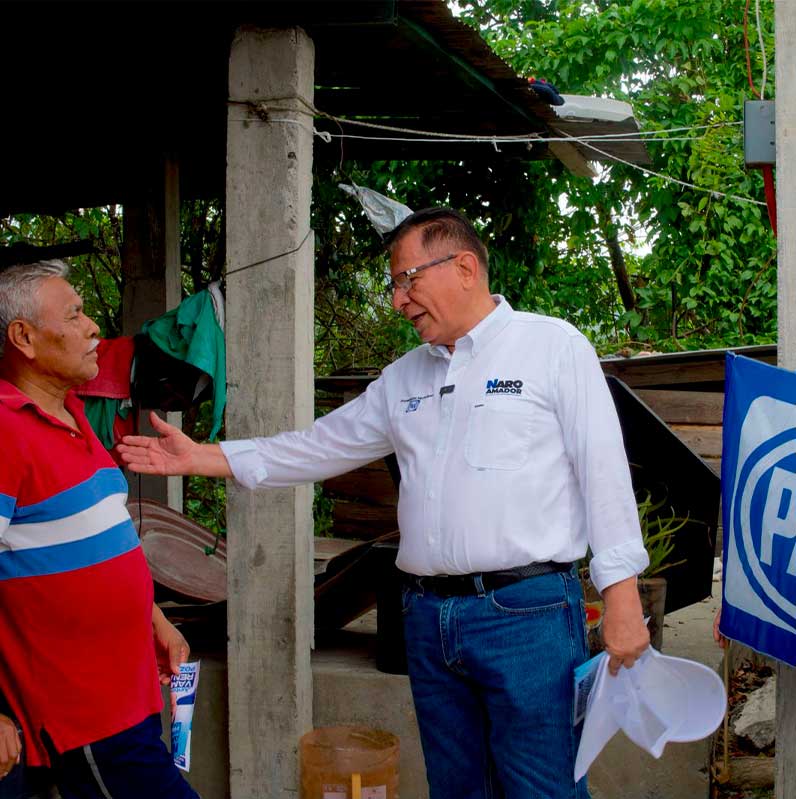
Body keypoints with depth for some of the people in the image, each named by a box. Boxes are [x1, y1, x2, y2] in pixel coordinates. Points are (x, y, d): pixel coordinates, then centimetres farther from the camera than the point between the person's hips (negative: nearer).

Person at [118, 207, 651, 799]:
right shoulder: (403, 377, 16)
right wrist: (200, 458, 13)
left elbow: (604, 471, -5)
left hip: (529, 613, -6)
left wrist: (622, 598, -11)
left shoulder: (554, 346, -1)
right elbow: (321, 446, 19)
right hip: (429, 617, 6)